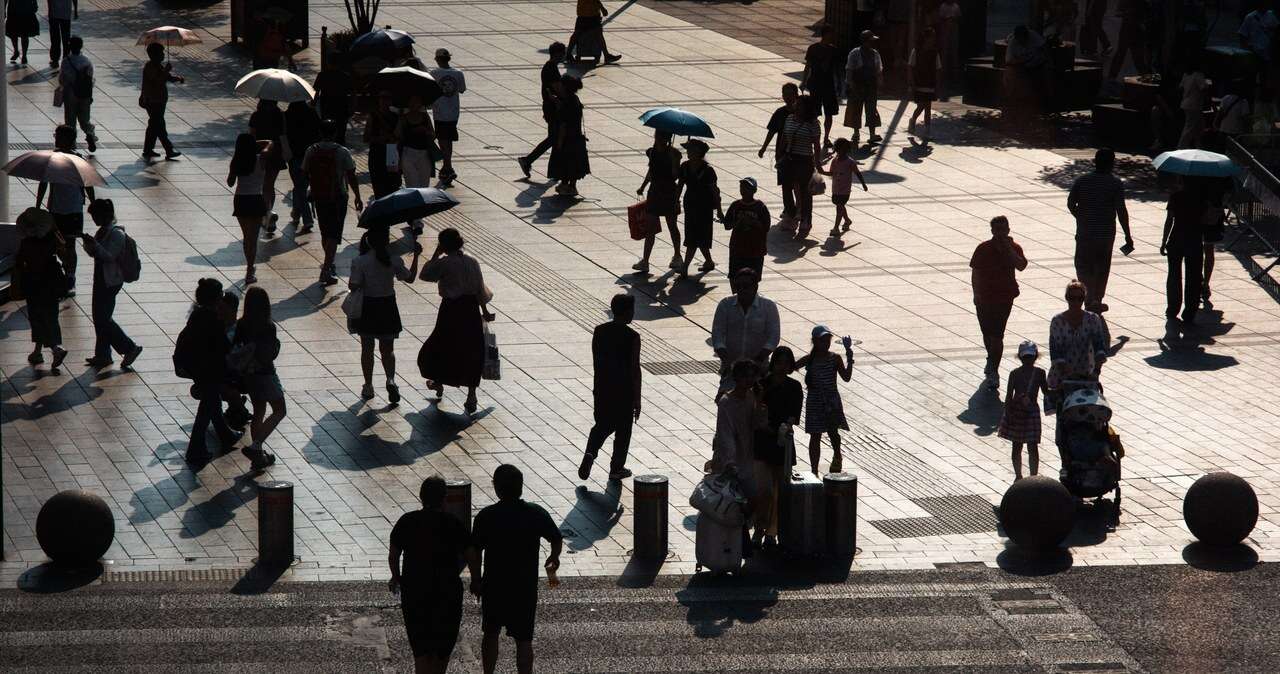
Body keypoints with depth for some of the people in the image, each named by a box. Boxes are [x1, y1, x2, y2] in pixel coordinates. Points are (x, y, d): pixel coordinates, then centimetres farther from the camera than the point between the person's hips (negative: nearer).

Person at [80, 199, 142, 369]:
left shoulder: (116, 234, -18)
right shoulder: (102, 231, 9)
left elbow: (109, 256, -24)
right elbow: (93, 253, 15)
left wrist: (94, 243, -31)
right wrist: (87, 242, -4)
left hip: (111, 281, -10)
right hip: (101, 279, 10)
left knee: (103, 318, -7)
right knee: (100, 318, 12)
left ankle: (130, 348, 2)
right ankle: (102, 355, 19)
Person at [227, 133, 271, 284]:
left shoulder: (236, 161, -6)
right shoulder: (260, 160, -11)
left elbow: (230, 183, 5)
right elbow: (269, 143, 6)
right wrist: (253, 144, 9)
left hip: (240, 201, 3)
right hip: (256, 200, -3)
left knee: (246, 236, 20)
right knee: (253, 237, 1)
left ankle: (250, 265, 35)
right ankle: (250, 273, -1)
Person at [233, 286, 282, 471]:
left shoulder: (241, 325, -6)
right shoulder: (268, 327, -21)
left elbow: (233, 350, -4)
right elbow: (272, 354, -19)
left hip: (248, 374, 6)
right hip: (265, 374, -6)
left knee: (258, 412, 20)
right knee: (279, 411, 9)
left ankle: (258, 455, 23)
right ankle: (255, 447, -6)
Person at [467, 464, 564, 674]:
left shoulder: (486, 517, -14)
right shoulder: (536, 514, -10)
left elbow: (473, 552, -12)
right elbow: (557, 539, 3)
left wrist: (476, 579, 4)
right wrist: (553, 558, 25)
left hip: (493, 586, 0)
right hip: (526, 587, 0)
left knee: (491, 635, 19)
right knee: (524, 640, 7)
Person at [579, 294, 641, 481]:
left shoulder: (599, 331, -2)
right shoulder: (632, 337, -16)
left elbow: (596, 361, 6)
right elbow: (635, 369, -13)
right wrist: (637, 400, -6)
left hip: (602, 389, 4)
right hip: (624, 392, -4)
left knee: (602, 425, 18)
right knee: (623, 430, 12)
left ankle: (590, 454, -5)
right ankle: (616, 468, 20)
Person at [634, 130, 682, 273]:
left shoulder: (673, 153, -12)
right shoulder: (652, 152, 3)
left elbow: (676, 175, -17)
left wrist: (673, 158, -28)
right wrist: (643, 187, 13)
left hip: (669, 193, -4)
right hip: (654, 191, 4)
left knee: (672, 226, 10)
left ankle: (677, 256, 29)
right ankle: (645, 261, 1)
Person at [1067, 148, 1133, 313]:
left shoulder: (1081, 181, -3)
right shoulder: (1116, 184, -9)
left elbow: (1070, 204, -1)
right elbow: (1121, 211, -13)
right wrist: (1127, 236, -6)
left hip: (1084, 232, 0)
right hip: (1106, 233, 0)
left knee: (1083, 265, 9)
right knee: (1102, 268, 15)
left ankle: (1092, 298, -10)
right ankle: (1097, 301, 22)